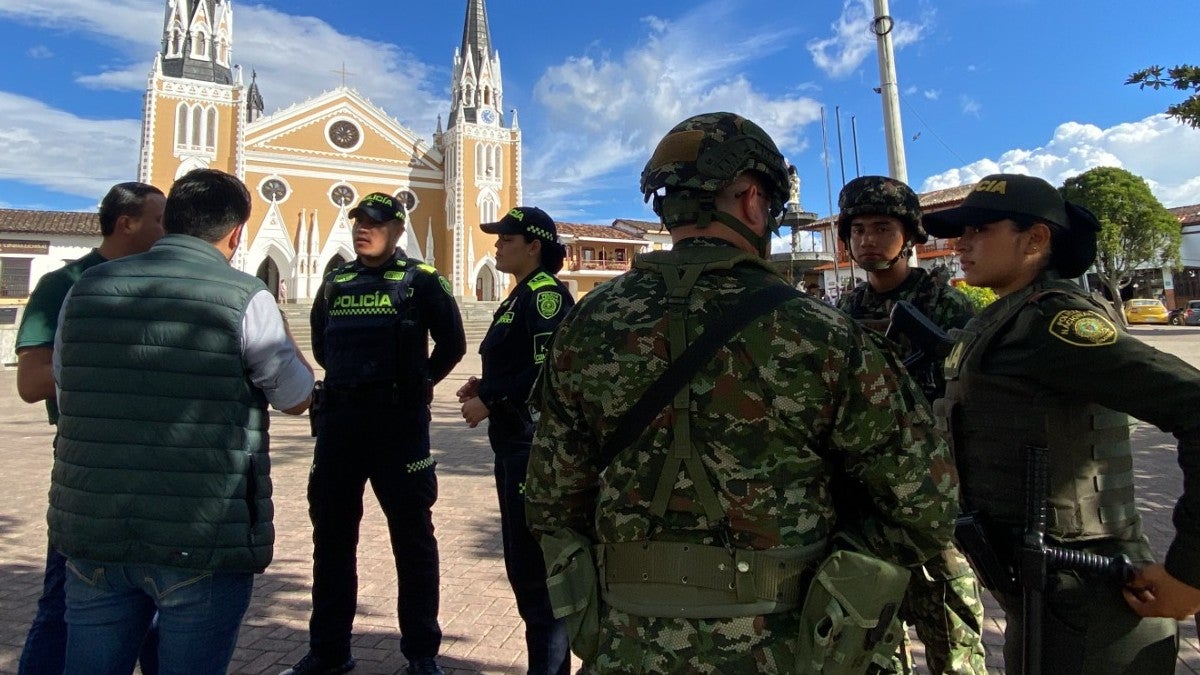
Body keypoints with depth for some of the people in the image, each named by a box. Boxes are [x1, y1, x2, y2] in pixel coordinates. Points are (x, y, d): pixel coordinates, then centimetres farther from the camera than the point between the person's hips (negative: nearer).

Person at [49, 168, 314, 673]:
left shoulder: (86, 288, 4)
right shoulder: (246, 298, -12)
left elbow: (64, 384, 18)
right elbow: (296, 399, 0)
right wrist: (276, 328, 12)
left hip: (94, 534, 5)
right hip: (202, 542, -4)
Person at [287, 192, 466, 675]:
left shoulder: (420, 281, -2)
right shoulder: (335, 283, 13)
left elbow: (452, 342, 2)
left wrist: (418, 385, 6)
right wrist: (349, 382, 15)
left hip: (399, 422, -5)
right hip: (338, 419, 5)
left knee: (412, 536, 3)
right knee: (331, 534, 12)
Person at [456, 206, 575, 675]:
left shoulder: (546, 293, -13)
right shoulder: (522, 295, 16)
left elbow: (548, 369, -23)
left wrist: (489, 401, -17)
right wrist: (484, 386, 8)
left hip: (534, 441, -10)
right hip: (514, 441, 10)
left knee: (534, 561, -2)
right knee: (521, 558, 18)